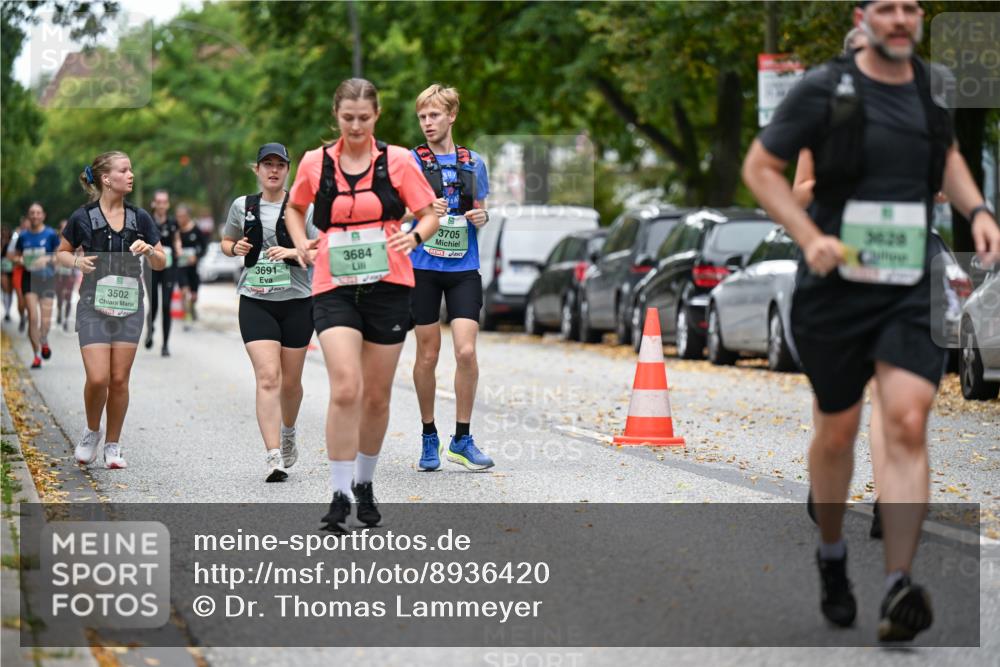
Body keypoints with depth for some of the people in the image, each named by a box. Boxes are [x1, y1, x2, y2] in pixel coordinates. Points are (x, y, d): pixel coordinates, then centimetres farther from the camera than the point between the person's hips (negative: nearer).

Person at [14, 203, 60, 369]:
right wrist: (20, 260, -6)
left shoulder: (50, 234, -1)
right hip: (29, 278, 1)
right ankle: (37, 355, 0)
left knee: (45, 317, -4)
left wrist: (48, 259, -15)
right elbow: (16, 256, 16)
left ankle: (44, 342, 29)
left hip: (47, 278, -1)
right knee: (32, 316, -9)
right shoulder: (23, 236, 6)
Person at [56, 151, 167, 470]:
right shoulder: (83, 217, -3)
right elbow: (61, 253, 11)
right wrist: (77, 262, -10)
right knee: (97, 379, -12)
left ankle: (113, 444, 16)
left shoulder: (139, 218, 5)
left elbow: (161, 263, 10)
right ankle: (91, 432, 14)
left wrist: (149, 250, -11)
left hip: (129, 307, 2)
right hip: (94, 307, -2)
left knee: (119, 380, 1)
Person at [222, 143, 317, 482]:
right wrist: (235, 248, -1)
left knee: (290, 381, 11)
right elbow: (226, 242, 21)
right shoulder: (243, 206, 7)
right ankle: (273, 457, -19)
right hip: (255, 302, 0)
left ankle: (288, 434, 41)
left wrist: (292, 252, -18)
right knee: (268, 378, -14)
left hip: (296, 301, 0)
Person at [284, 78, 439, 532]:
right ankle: (340, 494, -13)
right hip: (334, 288, 0)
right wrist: (301, 243, 4)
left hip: (388, 286, 1)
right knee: (345, 388, -17)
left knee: (377, 396, 7)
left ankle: (364, 483, 27)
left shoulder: (397, 161, 1)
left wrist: (415, 235, -15)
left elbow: (430, 214, 6)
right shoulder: (314, 163, 5)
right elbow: (295, 209, 22)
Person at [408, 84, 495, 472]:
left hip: (464, 269, 2)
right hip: (423, 268, -2)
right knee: (427, 355, 3)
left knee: (466, 351, -11)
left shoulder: (473, 163, 11)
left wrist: (483, 217, -1)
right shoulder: (411, 161, 2)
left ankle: (462, 440, -2)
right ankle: (429, 439, 17)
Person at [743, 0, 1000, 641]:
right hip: (837, 284, -2)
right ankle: (832, 555, 35)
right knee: (837, 430, 10)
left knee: (907, 422, -14)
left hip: (914, 285, 2)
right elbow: (760, 166, 0)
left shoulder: (933, 85, 7)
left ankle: (900, 587, -16)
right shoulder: (826, 88, -5)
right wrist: (810, 237, -13)